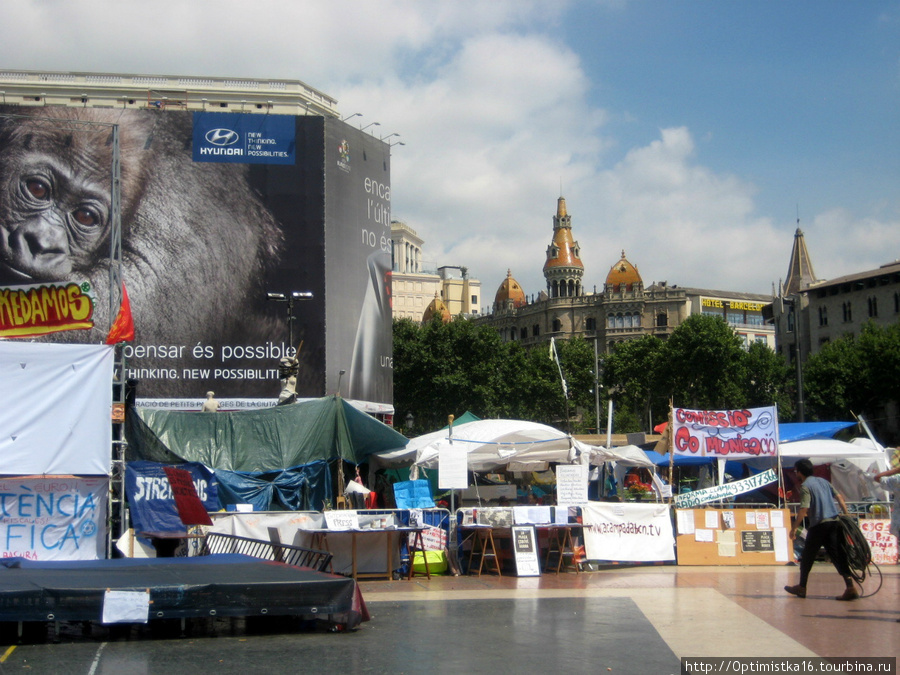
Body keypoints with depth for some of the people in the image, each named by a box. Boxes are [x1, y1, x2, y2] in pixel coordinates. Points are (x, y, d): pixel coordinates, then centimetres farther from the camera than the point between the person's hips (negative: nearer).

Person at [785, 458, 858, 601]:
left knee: (807, 557, 9)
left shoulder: (805, 487, -7)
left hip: (818, 525, -6)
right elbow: (839, 497, 13)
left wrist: (794, 527, -9)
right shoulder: (823, 481, 15)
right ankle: (850, 587, -11)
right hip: (834, 522, 6)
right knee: (838, 555, 1)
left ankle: (802, 587, 19)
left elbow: (804, 510, -16)